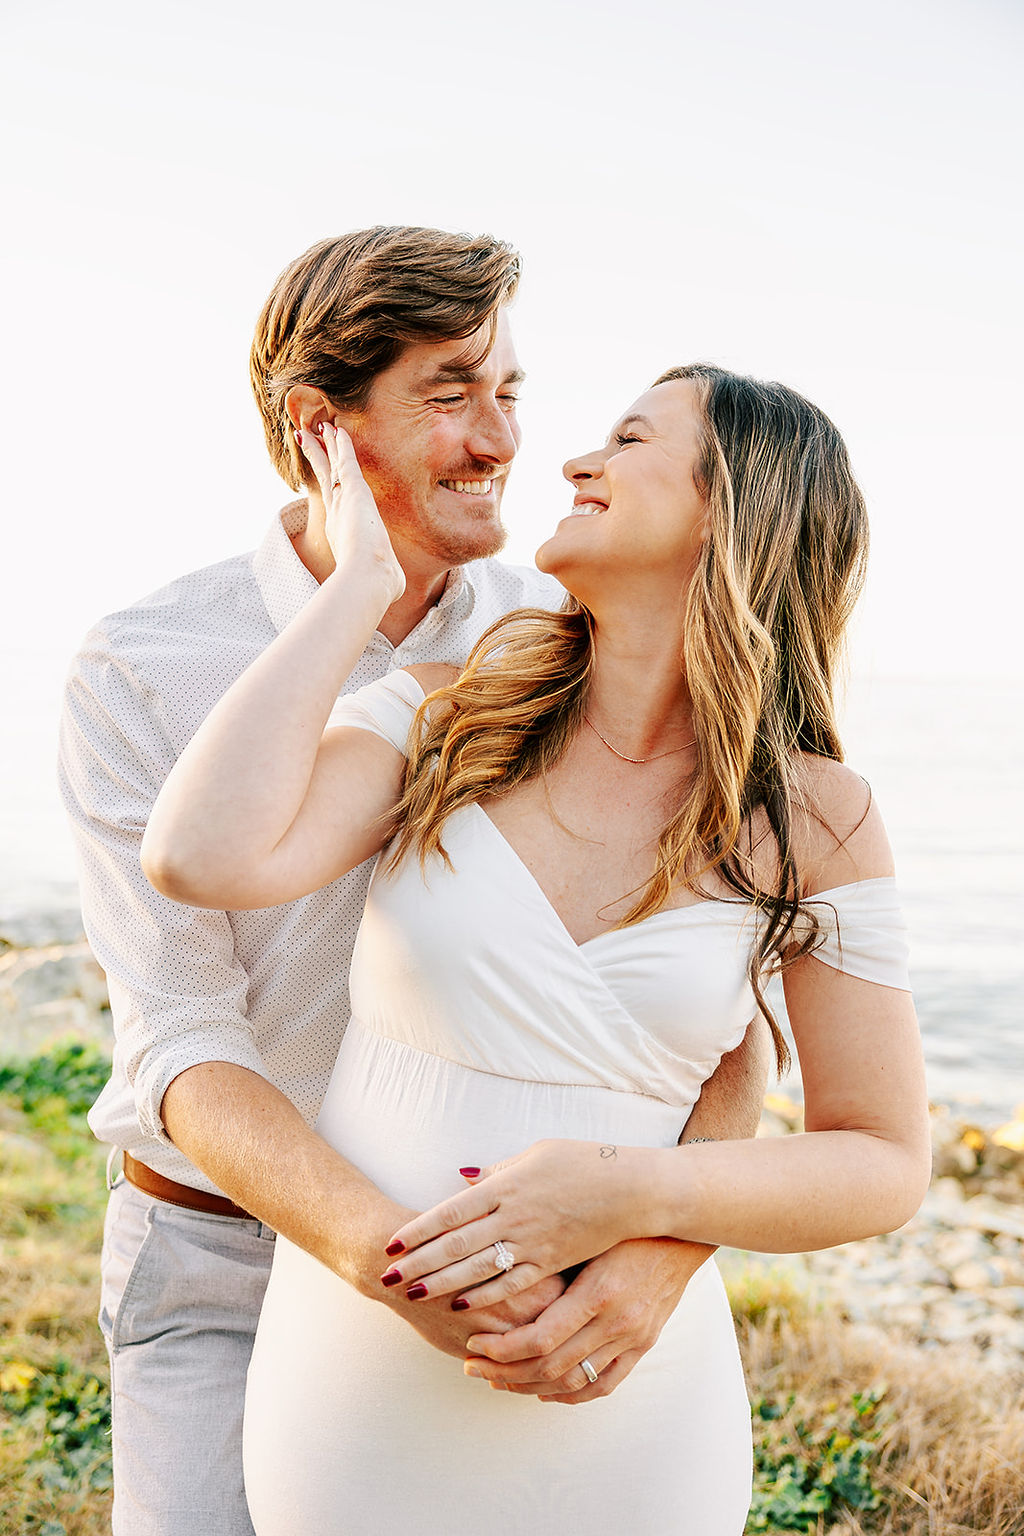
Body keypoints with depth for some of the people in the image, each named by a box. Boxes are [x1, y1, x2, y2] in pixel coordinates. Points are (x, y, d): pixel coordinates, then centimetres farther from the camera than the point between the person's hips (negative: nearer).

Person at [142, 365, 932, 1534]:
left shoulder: (815, 819, -7)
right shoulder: (443, 716, -5)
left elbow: (885, 1165, -4)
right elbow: (203, 857, -22)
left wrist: (632, 1193, -21)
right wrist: (362, 579, -13)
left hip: (619, 1398, 0)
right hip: (357, 1371, 1)